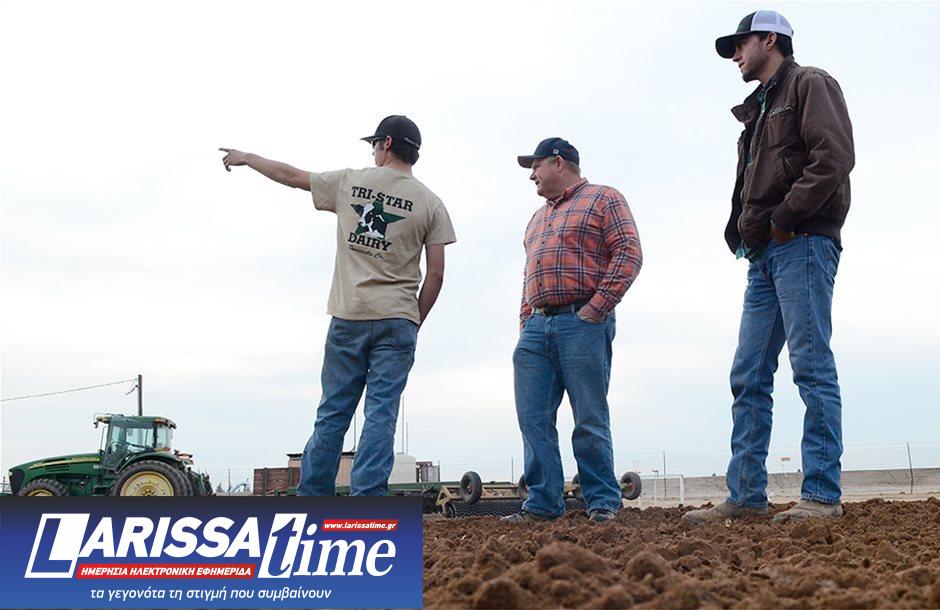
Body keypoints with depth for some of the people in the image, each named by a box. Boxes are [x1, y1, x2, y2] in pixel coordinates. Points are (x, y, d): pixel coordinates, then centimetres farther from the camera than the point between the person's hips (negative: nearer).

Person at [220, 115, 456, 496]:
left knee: (333, 413, 8)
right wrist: (416, 322, 9)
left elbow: (289, 174, 16)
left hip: (347, 318, 1)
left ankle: (311, 499, 11)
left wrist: (246, 158, 34)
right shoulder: (430, 203, 2)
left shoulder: (348, 182, 4)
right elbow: (436, 273, -1)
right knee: (381, 414, -1)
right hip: (397, 321, -1)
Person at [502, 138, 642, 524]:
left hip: (582, 324, -7)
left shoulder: (603, 199, 5)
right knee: (533, 418, -1)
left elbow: (628, 253, -7)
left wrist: (597, 308, -14)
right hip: (536, 329, 7)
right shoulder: (538, 218, 28)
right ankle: (542, 503, 3)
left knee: (590, 421, -4)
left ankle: (602, 502, 3)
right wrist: (526, 320, 14)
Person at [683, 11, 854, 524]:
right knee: (748, 377, 3)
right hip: (763, 255, 9)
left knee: (811, 366, -11)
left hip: (802, 245, -9)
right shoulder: (758, 111, 29)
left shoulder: (809, 84, 3)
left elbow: (834, 156, -12)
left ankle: (823, 495, -10)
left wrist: (784, 219, -14)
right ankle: (746, 494, 4)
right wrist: (741, 234, 7)